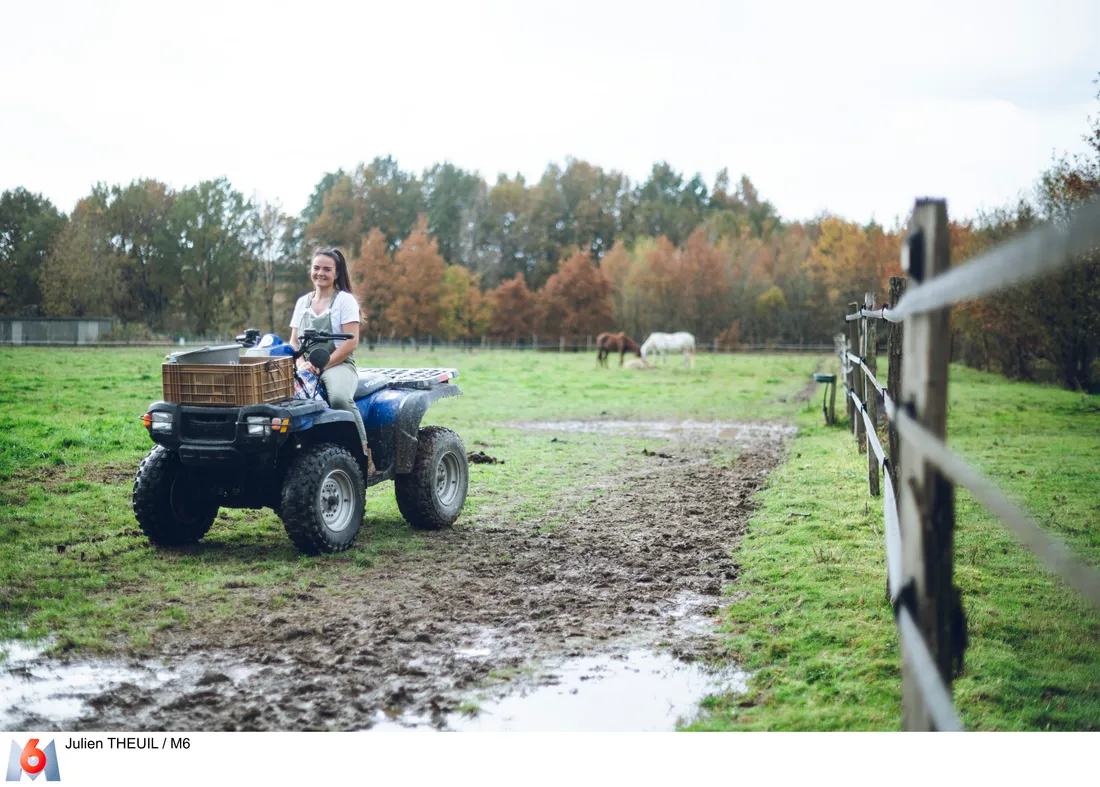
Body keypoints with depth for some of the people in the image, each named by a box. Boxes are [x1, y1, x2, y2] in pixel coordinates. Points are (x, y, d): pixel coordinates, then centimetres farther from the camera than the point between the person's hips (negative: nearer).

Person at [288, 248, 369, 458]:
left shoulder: (345, 300, 2)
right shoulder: (302, 302, 17)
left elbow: (351, 342, -7)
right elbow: (294, 341, 16)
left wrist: (322, 365, -14)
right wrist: (302, 363, -6)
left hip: (339, 364, -4)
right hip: (307, 367, 4)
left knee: (339, 398, -38)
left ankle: (363, 451, -27)